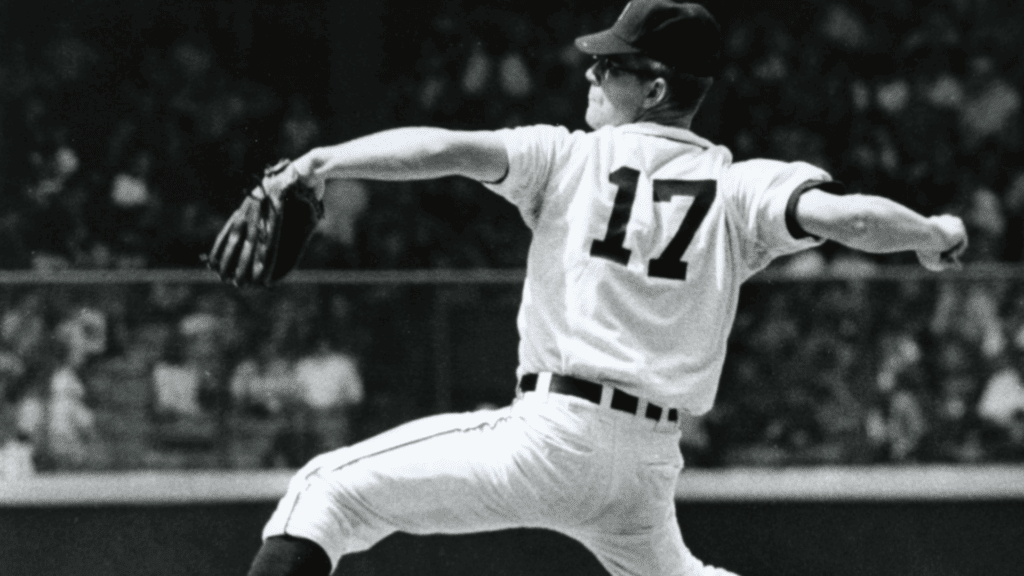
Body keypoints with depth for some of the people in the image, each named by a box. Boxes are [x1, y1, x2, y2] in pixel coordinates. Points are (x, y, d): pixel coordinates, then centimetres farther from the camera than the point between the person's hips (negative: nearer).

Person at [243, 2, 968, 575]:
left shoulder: (569, 157, 1)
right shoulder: (743, 189, 5)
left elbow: (446, 149, -12)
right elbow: (844, 215, -10)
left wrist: (325, 162, -17)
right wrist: (934, 234, 6)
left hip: (553, 435, -5)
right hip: (652, 463, 5)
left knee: (330, 490, -2)